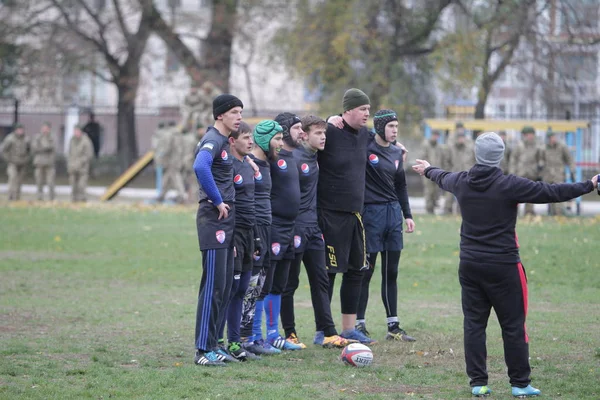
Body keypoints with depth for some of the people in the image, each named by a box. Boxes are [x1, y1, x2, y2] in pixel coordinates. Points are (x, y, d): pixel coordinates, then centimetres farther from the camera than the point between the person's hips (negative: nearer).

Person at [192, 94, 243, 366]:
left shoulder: (224, 140, 16)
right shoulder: (212, 140, -13)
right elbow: (200, 167, -33)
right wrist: (218, 201, -23)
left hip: (226, 220, 10)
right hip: (213, 219, -10)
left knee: (225, 286, 11)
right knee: (213, 285, -9)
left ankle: (212, 346, 17)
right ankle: (203, 351, -7)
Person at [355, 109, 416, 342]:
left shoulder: (396, 153, 12)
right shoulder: (365, 148, -8)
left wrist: (407, 215, 17)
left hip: (393, 212, 6)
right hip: (371, 213, -6)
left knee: (391, 273, 9)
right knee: (366, 271, -2)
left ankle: (393, 327, 13)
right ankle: (360, 324, 6)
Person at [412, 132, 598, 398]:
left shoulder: (461, 182, 2)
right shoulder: (509, 185, -14)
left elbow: (443, 178, 26)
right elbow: (551, 192, -13)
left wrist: (428, 170, 50)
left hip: (469, 266, 5)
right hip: (503, 266, -5)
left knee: (474, 324, 8)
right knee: (513, 326, 3)